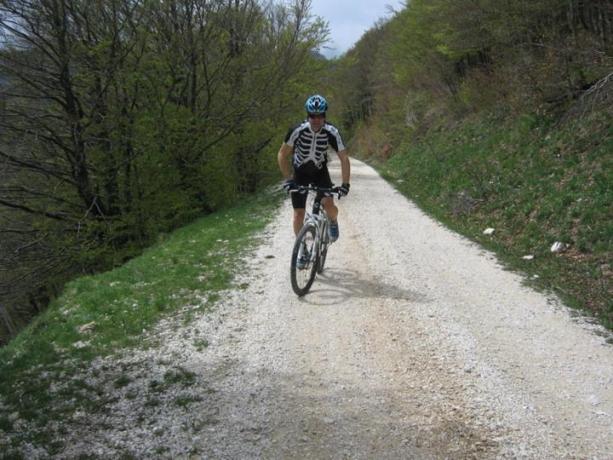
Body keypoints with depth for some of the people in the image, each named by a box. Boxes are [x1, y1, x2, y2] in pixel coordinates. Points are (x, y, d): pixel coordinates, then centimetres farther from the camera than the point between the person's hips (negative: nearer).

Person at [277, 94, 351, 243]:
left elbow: (344, 158, -19)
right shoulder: (297, 130, -27)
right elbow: (282, 155, -18)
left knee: (329, 205, -20)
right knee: (298, 214, -6)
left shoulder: (331, 132, -25)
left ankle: (333, 221, 15)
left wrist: (345, 184, -27)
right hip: (300, 173, 0)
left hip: (320, 172, 0)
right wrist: (288, 179, -25)